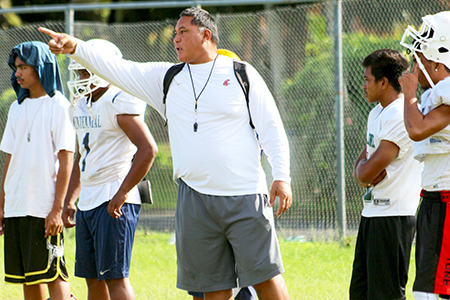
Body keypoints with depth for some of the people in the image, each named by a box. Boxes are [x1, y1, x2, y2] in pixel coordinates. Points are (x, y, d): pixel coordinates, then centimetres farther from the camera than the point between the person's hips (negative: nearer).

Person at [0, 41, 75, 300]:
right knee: (28, 277, 8)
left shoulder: (58, 106, -5)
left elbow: (66, 160, -10)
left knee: (53, 274, -8)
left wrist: (57, 209, -15)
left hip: (45, 208, -7)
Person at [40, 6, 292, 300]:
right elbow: (117, 70, 9)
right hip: (195, 197, 4)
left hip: (245, 197, -4)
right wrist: (75, 47, -4)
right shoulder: (167, 79, 14)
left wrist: (282, 177, -9)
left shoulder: (242, 75, 3)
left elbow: (272, 128, 1)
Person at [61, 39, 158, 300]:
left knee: (115, 277, -10)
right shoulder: (81, 106, 16)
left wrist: (121, 194, -21)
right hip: (87, 201, 9)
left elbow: (148, 150, -22)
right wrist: (70, 199, 18)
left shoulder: (120, 103, -13)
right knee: (93, 278, 10)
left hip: (114, 202, -9)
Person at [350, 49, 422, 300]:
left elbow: (368, 172, -20)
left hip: (393, 216, -10)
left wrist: (364, 171, 3)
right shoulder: (378, 113, 16)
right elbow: (361, 167, 19)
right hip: (372, 213, 10)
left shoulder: (401, 116, -17)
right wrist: (364, 171, -4)